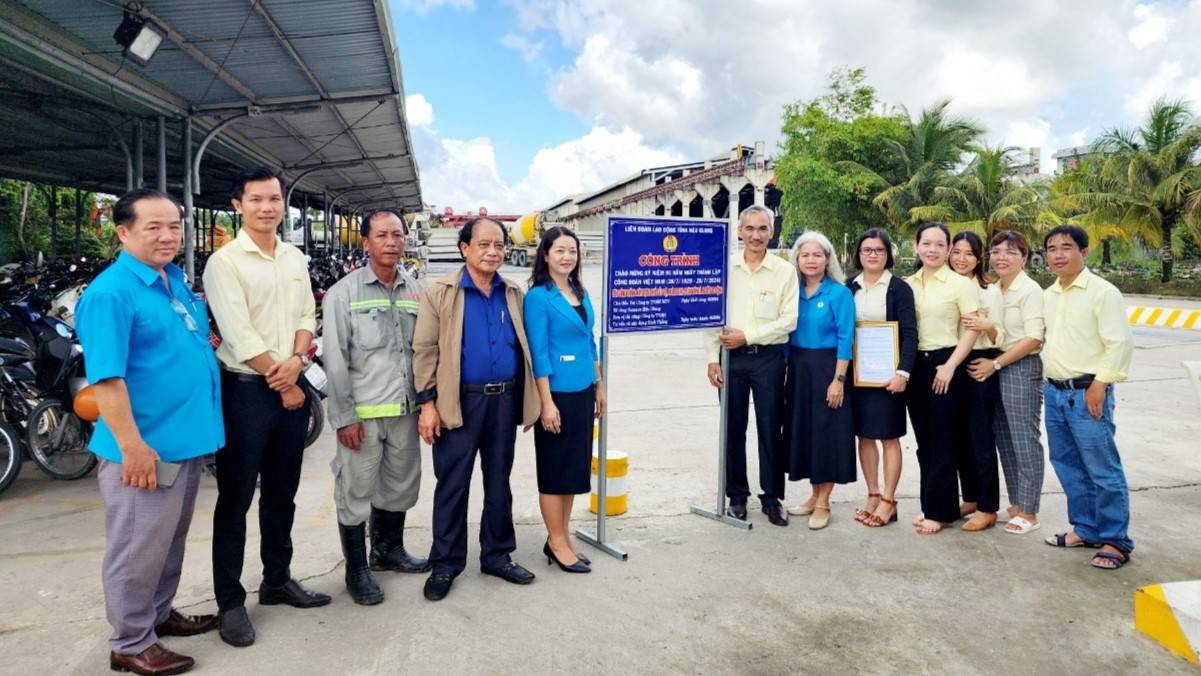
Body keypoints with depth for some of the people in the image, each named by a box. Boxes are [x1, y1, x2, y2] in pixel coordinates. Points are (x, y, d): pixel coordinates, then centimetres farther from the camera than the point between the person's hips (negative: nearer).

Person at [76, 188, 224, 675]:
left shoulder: (177, 281, 10)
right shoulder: (110, 292, -18)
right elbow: (106, 377, -23)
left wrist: (206, 339, 8)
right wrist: (132, 446, -25)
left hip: (187, 439, 9)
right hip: (145, 448, -9)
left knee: (170, 542, 23)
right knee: (138, 550, 6)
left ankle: (159, 615, 40)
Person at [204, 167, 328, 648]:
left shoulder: (295, 258, 10)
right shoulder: (224, 262, -10)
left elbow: (306, 315, 9)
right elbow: (239, 334, -16)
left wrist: (297, 361, -11)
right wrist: (281, 384, -11)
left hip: (291, 387, 6)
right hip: (246, 390, -6)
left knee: (282, 494, 16)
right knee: (235, 499, 3)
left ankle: (277, 581, 31)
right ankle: (230, 602, 15)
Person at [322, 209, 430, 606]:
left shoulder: (415, 292, 8)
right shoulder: (344, 293, -5)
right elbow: (335, 360, -8)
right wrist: (345, 416, -12)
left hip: (405, 410, 5)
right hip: (363, 413, -5)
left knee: (401, 485, 17)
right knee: (356, 491, 4)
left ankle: (388, 550, 38)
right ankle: (356, 569, 21)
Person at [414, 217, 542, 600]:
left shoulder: (514, 294, 9)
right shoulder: (440, 293, -3)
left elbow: (523, 348, 12)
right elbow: (424, 350, -6)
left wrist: (524, 399, 8)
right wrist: (427, 403, -12)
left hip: (504, 400, 4)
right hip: (460, 401, -4)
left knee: (499, 482, 13)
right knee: (452, 485, 4)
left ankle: (497, 555, 27)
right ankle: (445, 564, 17)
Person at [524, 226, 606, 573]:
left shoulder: (581, 293, 11)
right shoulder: (538, 297, -10)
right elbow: (538, 352, -14)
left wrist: (599, 386, 16)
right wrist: (546, 401, -17)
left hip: (582, 391, 8)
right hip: (557, 393, -8)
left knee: (576, 466, 14)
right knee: (554, 469, 4)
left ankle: (562, 536, 27)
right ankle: (556, 543, 17)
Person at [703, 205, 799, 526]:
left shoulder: (785, 271, 0)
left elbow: (789, 320, -5)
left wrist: (747, 336, -11)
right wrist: (713, 358, -2)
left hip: (768, 356, -1)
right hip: (731, 356, 1)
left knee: (770, 429, 4)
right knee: (733, 428, 8)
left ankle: (772, 497, 18)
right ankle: (737, 496, 21)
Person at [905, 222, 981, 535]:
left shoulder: (960, 284, -5)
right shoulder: (907, 284, 9)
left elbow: (972, 329, -10)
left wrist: (950, 367, -15)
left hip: (944, 365, -5)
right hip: (914, 365, 5)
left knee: (941, 440, 0)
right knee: (924, 440, 10)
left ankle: (939, 511, 9)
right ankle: (931, 505, 21)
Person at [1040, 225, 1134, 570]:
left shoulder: (1103, 292, -8)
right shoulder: (1047, 295, 12)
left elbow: (1120, 343, -13)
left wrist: (1100, 384, -16)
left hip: (1087, 393, -7)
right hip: (1054, 392, 7)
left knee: (1103, 470, -3)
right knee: (1068, 466, 14)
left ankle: (1115, 540, 8)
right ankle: (1085, 529, 27)